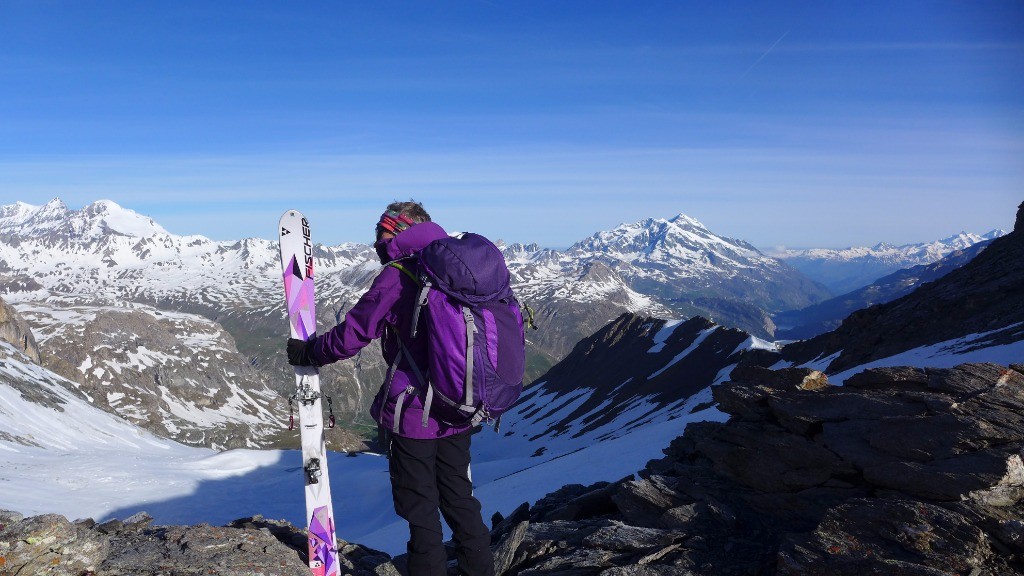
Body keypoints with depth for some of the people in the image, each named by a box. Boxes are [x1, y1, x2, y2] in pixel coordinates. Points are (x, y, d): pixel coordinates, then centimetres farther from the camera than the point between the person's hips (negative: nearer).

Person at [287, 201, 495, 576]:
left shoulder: (398, 275, -14)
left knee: (420, 510, 8)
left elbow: (352, 334, -11)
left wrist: (308, 352, 8)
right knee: (459, 497, 20)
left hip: (412, 414, -6)